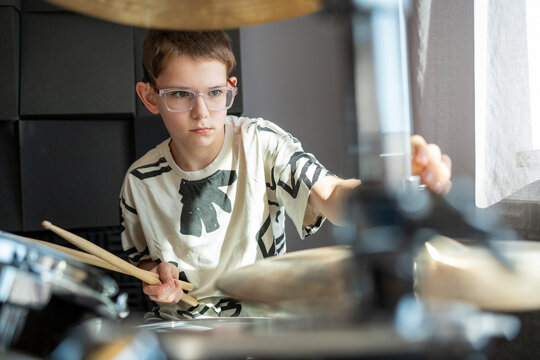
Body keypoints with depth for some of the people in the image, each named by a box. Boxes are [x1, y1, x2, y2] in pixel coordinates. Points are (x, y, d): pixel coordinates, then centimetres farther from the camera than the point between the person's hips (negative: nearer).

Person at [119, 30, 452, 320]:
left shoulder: (261, 143, -12)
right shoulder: (141, 181, -5)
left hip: (260, 316, -2)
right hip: (179, 321, 3)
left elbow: (330, 198, -27)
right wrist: (159, 273, -12)